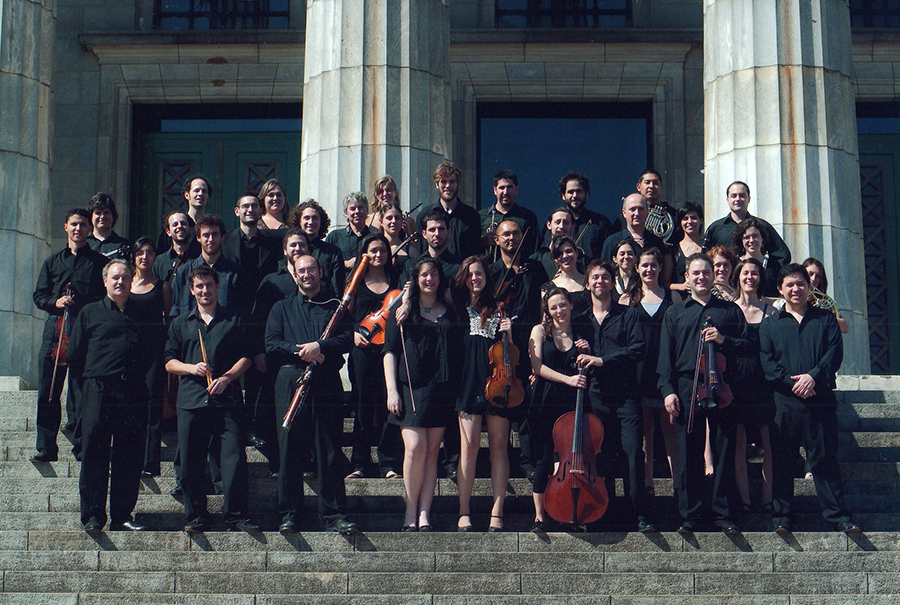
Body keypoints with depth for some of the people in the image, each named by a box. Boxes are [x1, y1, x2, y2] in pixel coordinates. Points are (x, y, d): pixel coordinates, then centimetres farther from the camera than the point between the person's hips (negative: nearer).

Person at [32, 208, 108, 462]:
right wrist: (55, 302, -1)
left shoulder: (99, 262, 11)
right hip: (55, 329, 3)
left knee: (82, 391, -6)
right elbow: (38, 296, 19)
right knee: (48, 392, -2)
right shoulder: (53, 262, 21)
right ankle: (46, 448, 1)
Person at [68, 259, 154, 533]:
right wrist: (94, 376, 8)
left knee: (130, 457, 1)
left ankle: (122, 516, 8)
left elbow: (153, 354, 19)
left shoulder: (143, 315, 18)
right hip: (98, 392, -2)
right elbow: (75, 355, 12)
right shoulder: (90, 313, 13)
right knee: (94, 453, -4)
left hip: (133, 394, 2)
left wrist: (139, 378, 9)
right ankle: (93, 517, 1)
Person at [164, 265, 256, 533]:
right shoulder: (180, 324, 17)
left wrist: (227, 377, -9)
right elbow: (169, 362, 13)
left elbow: (246, 357, 8)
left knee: (234, 458, -8)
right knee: (191, 462, 2)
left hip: (226, 400, -2)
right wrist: (191, 368, -7)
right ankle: (196, 516, 12)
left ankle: (236, 516, -1)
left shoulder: (233, 320, 12)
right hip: (191, 401, 2)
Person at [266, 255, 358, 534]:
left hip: (326, 385, 0)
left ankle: (334, 514, 4)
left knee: (330, 453, -1)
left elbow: (347, 339, 2)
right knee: (290, 453, 0)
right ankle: (290, 515, 7)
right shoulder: (282, 308, 18)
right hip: (291, 383, 1)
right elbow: (271, 344, 5)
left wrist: (319, 347, -14)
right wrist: (302, 353, -9)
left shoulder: (335, 306, 16)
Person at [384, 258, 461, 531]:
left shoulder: (450, 313, 15)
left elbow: (457, 352, 18)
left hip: (442, 390, 3)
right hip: (411, 389, -3)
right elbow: (390, 351, 4)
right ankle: (411, 511, 0)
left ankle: (424, 514, 3)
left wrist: (458, 390, 7)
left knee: (432, 451, 1)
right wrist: (391, 389, -6)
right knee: (415, 448, -14)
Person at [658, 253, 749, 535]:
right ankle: (690, 513, 8)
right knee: (689, 455, 0)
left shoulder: (730, 310, 15)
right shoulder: (674, 313, 17)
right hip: (686, 390, 0)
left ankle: (722, 513, 6)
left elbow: (748, 346, 10)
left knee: (724, 453, -1)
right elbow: (666, 356, 11)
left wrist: (723, 340, -9)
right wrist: (667, 390, -1)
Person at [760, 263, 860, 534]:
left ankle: (838, 515, 4)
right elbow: (766, 361, 1)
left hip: (820, 400, 0)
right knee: (781, 460, 2)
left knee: (824, 459, 0)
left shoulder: (826, 319, 13)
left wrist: (813, 376, -14)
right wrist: (791, 381, -13)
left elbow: (835, 353, 2)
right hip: (784, 401, 1)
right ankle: (781, 515, 10)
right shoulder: (770, 323, 12)